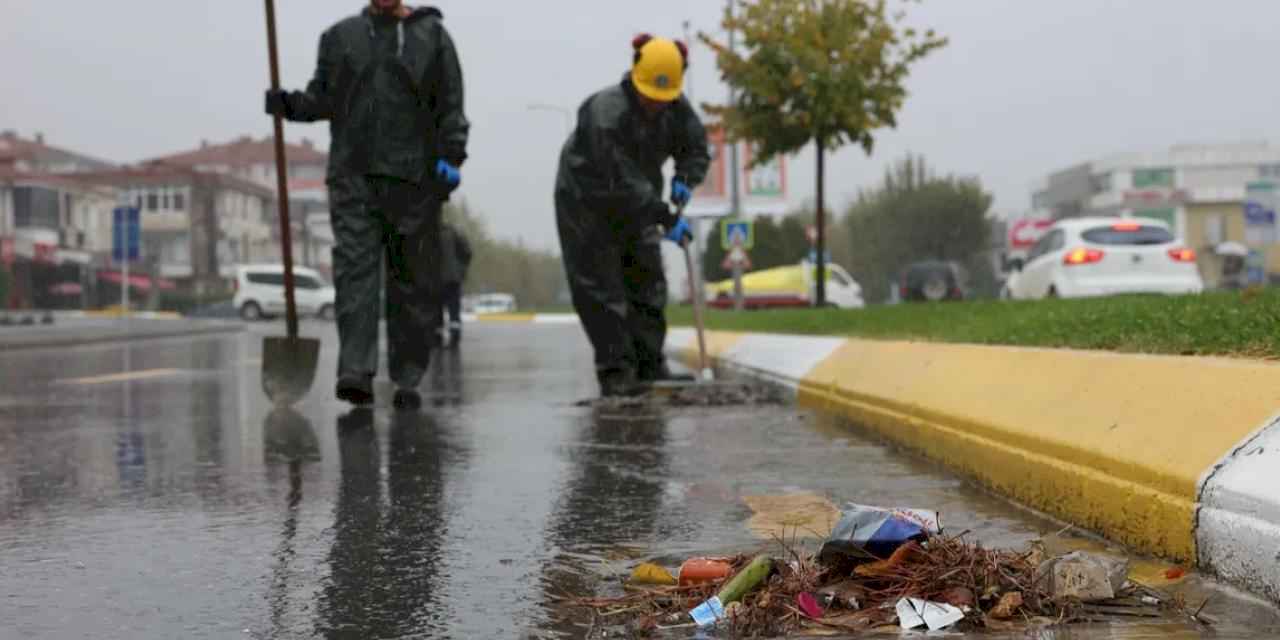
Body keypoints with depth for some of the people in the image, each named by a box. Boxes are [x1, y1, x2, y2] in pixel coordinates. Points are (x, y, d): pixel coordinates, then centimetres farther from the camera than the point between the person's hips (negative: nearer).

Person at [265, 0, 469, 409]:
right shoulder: (340, 36, 15)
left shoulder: (432, 35, 9)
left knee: (412, 280, 3)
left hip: (413, 177, -1)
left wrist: (450, 157, -7)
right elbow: (323, 97, 16)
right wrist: (290, 104, -4)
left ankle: (408, 379, 11)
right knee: (355, 269, -11)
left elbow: (451, 105, 4)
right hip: (353, 177, 1)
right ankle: (356, 372, -16)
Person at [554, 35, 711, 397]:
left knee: (648, 283, 6)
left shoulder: (676, 109, -12)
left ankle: (650, 366, 12)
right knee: (601, 290, -7)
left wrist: (685, 180, -18)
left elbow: (696, 149, 4)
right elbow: (622, 182, -35)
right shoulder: (605, 113, -33)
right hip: (586, 205, -6)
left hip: (635, 208, 6)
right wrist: (666, 219, -35)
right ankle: (615, 372, -3)